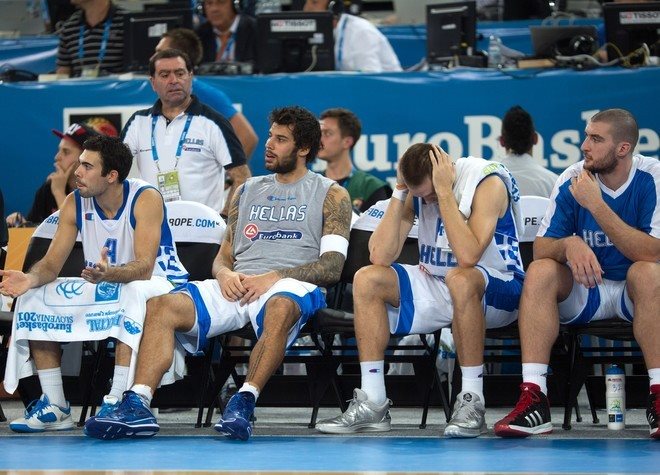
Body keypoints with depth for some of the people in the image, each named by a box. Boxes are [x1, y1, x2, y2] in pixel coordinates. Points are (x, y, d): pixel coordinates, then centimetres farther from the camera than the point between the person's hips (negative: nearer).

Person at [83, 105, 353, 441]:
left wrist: (274, 277, -14)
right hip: (238, 286, 5)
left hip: (289, 286, -5)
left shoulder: (331, 195, 10)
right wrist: (224, 273, -2)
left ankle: (244, 403, -50)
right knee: (161, 306, -22)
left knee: (281, 307, -43)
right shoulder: (248, 191, 26)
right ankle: (137, 407, -35)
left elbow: (332, 266, -2)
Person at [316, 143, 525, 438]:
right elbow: (380, 257, -11)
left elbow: (467, 257, -34)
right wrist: (399, 193, -15)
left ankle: (472, 401, -32)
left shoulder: (487, 183, -20)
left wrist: (444, 192, -31)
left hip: (497, 290, -7)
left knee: (460, 279, -39)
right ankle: (372, 403, -11)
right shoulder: (417, 190, -3)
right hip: (434, 287, 7)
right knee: (367, 280, -10)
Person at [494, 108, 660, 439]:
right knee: (540, 271, -24)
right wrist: (568, 245, -30)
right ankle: (533, 399, -32)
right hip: (585, 292, 3)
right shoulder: (573, 179, -5)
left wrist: (596, 205, -29)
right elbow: (540, 248, -6)